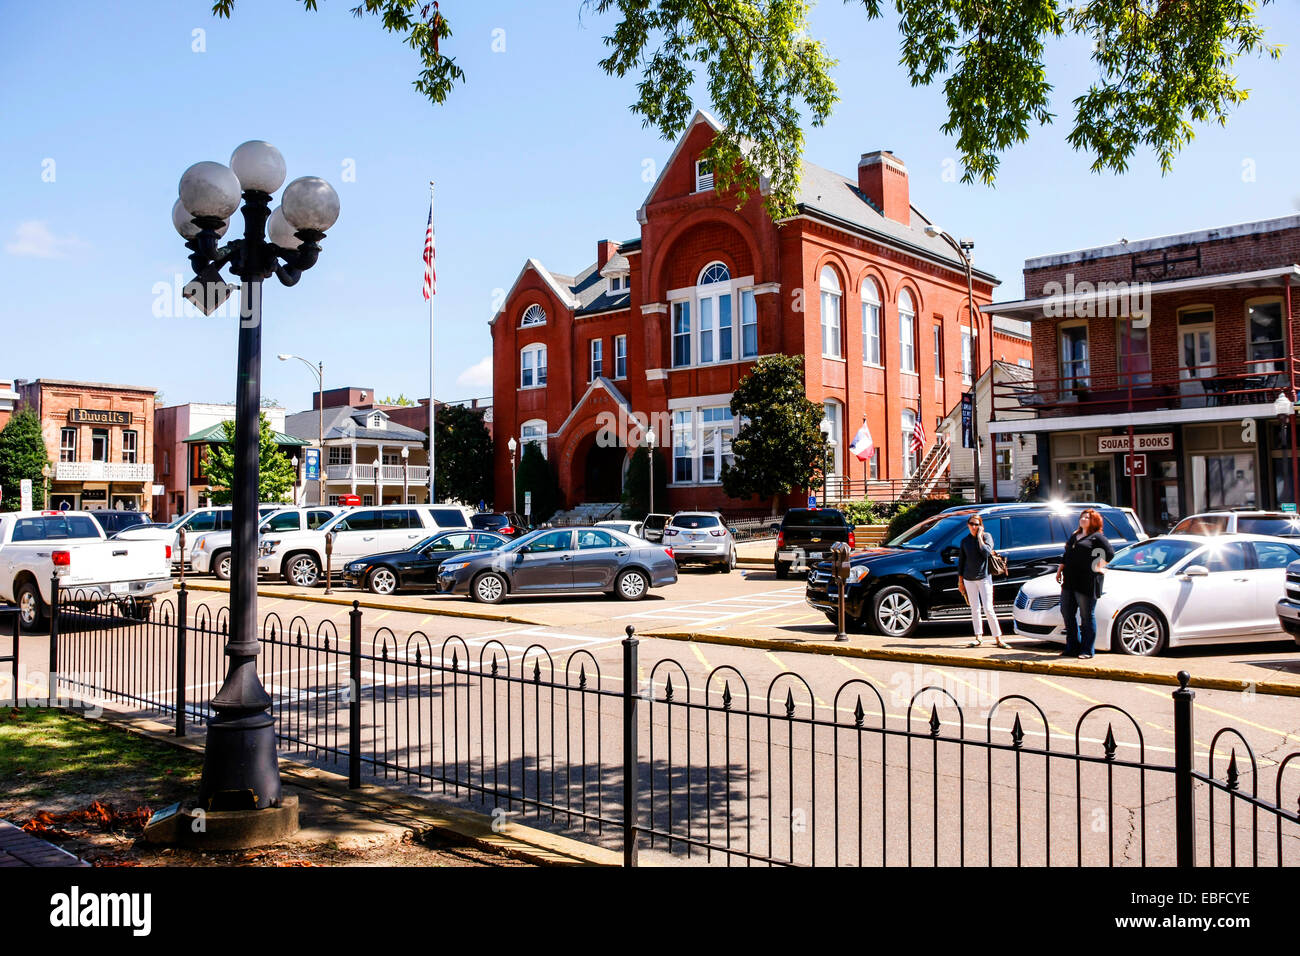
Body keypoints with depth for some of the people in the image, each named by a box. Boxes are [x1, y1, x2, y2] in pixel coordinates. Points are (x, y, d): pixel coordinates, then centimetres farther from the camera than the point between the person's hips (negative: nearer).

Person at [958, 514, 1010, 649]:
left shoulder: (987, 536, 0)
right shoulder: (965, 541, 9)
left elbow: (987, 552, -17)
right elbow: (961, 561, 13)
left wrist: (979, 537, -12)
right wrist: (960, 581, 12)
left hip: (984, 577, -3)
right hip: (969, 579, 3)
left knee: (988, 609, -8)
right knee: (975, 609, 6)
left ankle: (998, 638, -3)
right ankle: (978, 637, 13)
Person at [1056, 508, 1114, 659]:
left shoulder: (1097, 537, -2)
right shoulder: (1074, 536, 21)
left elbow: (1110, 553, -12)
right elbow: (1066, 555, 26)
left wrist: (1099, 567, -11)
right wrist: (1060, 570, 17)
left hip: (1087, 583, -8)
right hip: (1069, 581, 8)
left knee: (1087, 616, -2)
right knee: (1067, 613, 8)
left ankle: (1087, 651, 4)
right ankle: (1072, 648, 17)